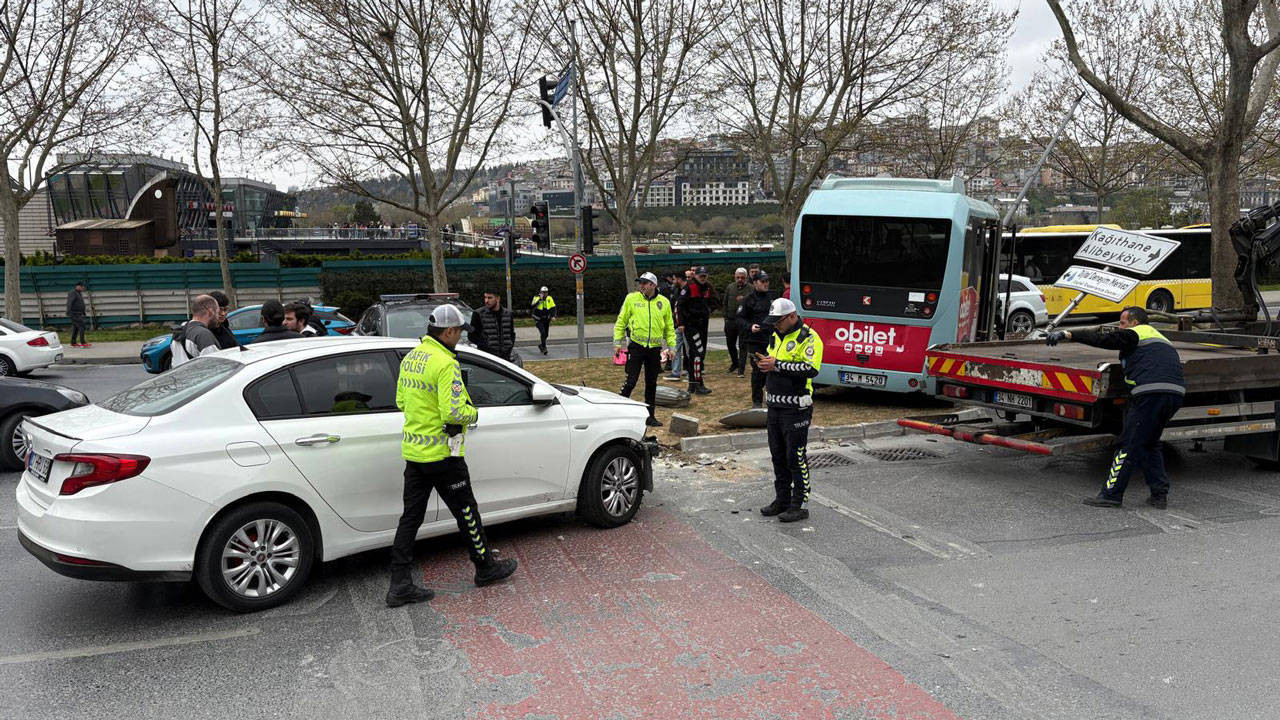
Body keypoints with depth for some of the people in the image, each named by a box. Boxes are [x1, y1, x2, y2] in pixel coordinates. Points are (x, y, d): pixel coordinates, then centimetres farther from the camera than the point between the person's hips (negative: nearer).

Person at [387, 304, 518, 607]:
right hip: (441, 454, -8)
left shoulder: (410, 358, 8)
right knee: (466, 512, 9)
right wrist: (473, 412, -6)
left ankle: (400, 585, 13)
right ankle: (486, 567, 26)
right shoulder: (446, 364, -20)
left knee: (411, 516, 11)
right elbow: (454, 413, -26)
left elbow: (401, 401, 16)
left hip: (413, 451, 8)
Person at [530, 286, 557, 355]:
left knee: (545, 334, 13)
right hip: (538, 320, -4)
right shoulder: (536, 298, -13)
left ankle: (540, 345, 38)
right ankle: (544, 348, -11)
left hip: (547, 320, 4)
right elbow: (533, 305, -30)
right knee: (542, 333, -20)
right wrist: (540, 299, -35)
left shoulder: (550, 298, -4)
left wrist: (553, 316, -17)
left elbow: (553, 308, -2)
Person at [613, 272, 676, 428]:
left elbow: (669, 327, 12)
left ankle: (650, 416, 19)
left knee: (651, 384, 10)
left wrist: (672, 345, 7)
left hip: (655, 349, 3)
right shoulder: (631, 298, 0)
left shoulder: (664, 302, 5)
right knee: (631, 381, -6)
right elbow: (621, 320, 4)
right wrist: (617, 340, -2)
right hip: (636, 346, -3)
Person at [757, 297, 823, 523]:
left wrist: (777, 365, -24)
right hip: (775, 405, 8)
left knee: (796, 456, -3)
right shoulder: (776, 336, 15)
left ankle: (799, 504, 6)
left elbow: (811, 369, -24)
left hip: (796, 407, -8)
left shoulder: (808, 337, -11)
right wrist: (764, 364, 2)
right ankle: (782, 500, 26)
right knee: (778, 454, 14)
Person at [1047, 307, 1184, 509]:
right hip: (1175, 395, 9)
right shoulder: (1161, 339, 32)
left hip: (1151, 393, -9)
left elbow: (1102, 339, -7)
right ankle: (1159, 494, 16)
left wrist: (1066, 334, -10)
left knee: (1129, 445, -4)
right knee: (1150, 445, 20)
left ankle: (1111, 494, -2)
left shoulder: (1135, 334, 5)